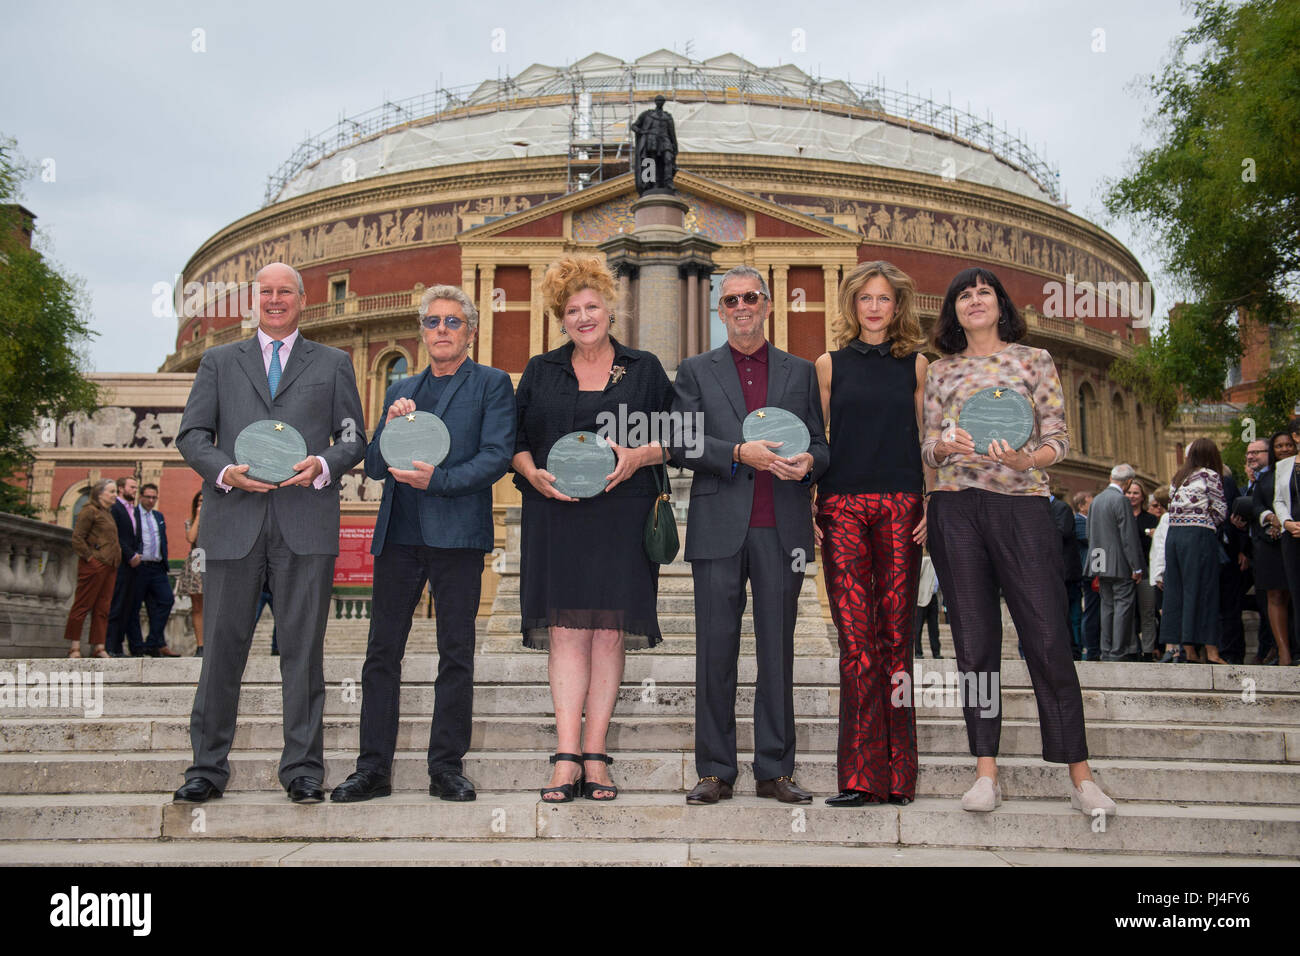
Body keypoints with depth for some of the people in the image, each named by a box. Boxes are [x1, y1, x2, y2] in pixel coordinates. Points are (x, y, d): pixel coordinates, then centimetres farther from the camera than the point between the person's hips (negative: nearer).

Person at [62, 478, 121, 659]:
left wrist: (117, 554, 16)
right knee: (82, 605, -2)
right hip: (94, 566, -9)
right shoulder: (89, 511, -6)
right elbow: (77, 539, -12)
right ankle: (74, 646, 3)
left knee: (103, 608, 7)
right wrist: (90, 557, -15)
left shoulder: (107, 512, 20)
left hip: (109, 567, 9)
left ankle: (98, 647, 9)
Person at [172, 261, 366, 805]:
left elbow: (354, 438, 11)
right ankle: (208, 766, 14)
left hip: (306, 525, -1)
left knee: (303, 649, 1)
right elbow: (191, 435, 10)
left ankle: (303, 768, 9)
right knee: (223, 647, 3)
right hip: (234, 522, 1)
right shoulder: (219, 362, 18)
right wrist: (225, 471, -10)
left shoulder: (333, 364, 16)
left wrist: (322, 466, -10)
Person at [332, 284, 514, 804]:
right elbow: (374, 467, 15)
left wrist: (438, 479, -17)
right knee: (382, 651, 4)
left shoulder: (492, 384, 6)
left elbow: (496, 456, -6)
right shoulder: (401, 390, 20)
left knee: (456, 654, 2)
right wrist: (389, 427, -4)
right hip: (398, 535, 4)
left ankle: (447, 768, 11)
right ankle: (373, 769, 13)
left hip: (457, 534, -4)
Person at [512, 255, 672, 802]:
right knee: (566, 631, -5)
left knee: (609, 632, -2)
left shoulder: (644, 369, 12)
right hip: (555, 513, 1)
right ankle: (567, 760, -4)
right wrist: (535, 475, -7)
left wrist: (638, 456, -10)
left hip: (621, 515, 0)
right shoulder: (540, 372, 15)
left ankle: (595, 758, 4)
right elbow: (515, 442, 12)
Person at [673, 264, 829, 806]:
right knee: (716, 650, 1)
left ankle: (775, 770, 13)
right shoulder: (696, 371, 11)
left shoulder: (800, 372, 15)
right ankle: (715, 771, 11)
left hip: (782, 530, 1)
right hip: (719, 528, -1)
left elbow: (821, 445, 13)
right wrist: (741, 453, -15)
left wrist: (808, 462, -10)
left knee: (778, 650, 4)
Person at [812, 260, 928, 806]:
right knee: (857, 638, -5)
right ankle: (863, 775, -1)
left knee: (895, 636, -1)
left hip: (901, 508, 0)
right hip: (842, 509, 0)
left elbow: (928, 440, 11)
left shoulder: (915, 364, 12)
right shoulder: (830, 365, 11)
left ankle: (897, 773, 6)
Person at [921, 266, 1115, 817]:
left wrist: (1027, 459, -17)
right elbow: (928, 448, 12)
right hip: (956, 508, 2)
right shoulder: (941, 372, 15)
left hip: (1022, 504, -2)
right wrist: (946, 446, -12)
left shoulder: (1034, 360, 10)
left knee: (1048, 637, -5)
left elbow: (1058, 438, 4)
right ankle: (986, 773, 8)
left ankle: (1080, 777, 2)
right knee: (975, 640, 3)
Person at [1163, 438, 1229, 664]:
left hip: (1173, 534, 6)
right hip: (1199, 536, -6)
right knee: (1203, 589, -3)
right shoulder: (1210, 476, 0)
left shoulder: (1176, 478, 16)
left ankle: (1189, 651, 8)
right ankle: (1211, 651, -4)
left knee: (1177, 591, 6)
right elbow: (1220, 511, 1)